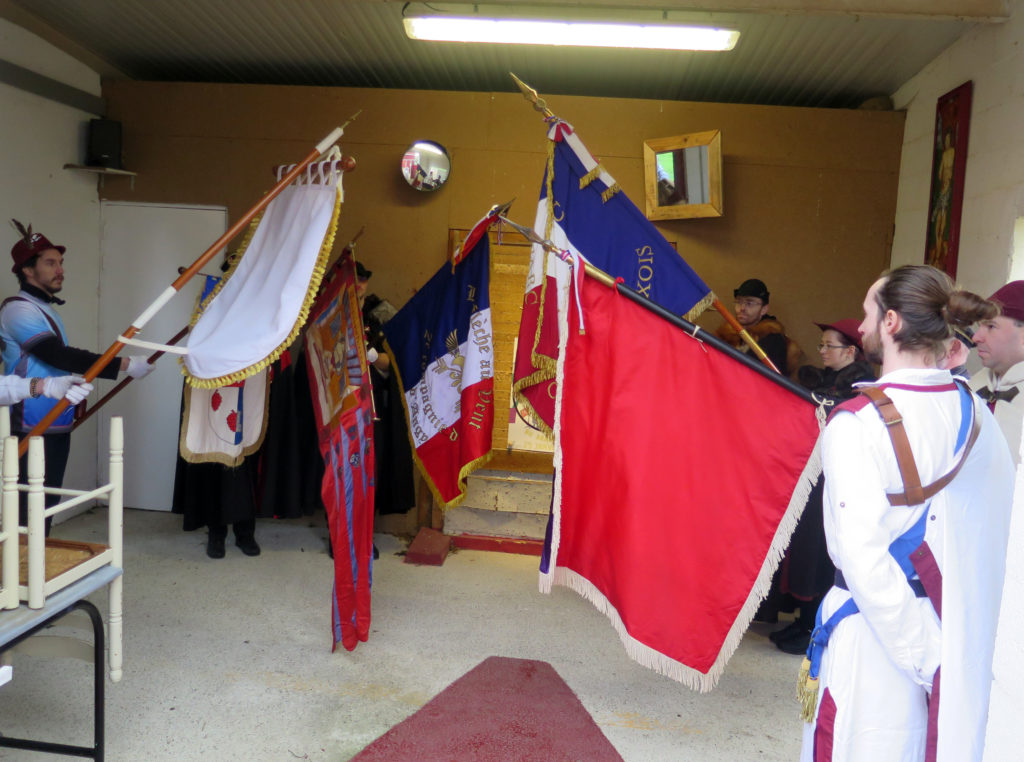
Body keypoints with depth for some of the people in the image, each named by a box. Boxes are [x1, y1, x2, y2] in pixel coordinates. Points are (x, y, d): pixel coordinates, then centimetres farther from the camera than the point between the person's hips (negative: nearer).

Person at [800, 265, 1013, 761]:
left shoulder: (858, 421, -19)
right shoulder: (975, 412, 0)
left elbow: (862, 554, -23)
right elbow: (996, 525, 5)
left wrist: (923, 654, -12)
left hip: (878, 628, -6)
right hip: (964, 634, 6)